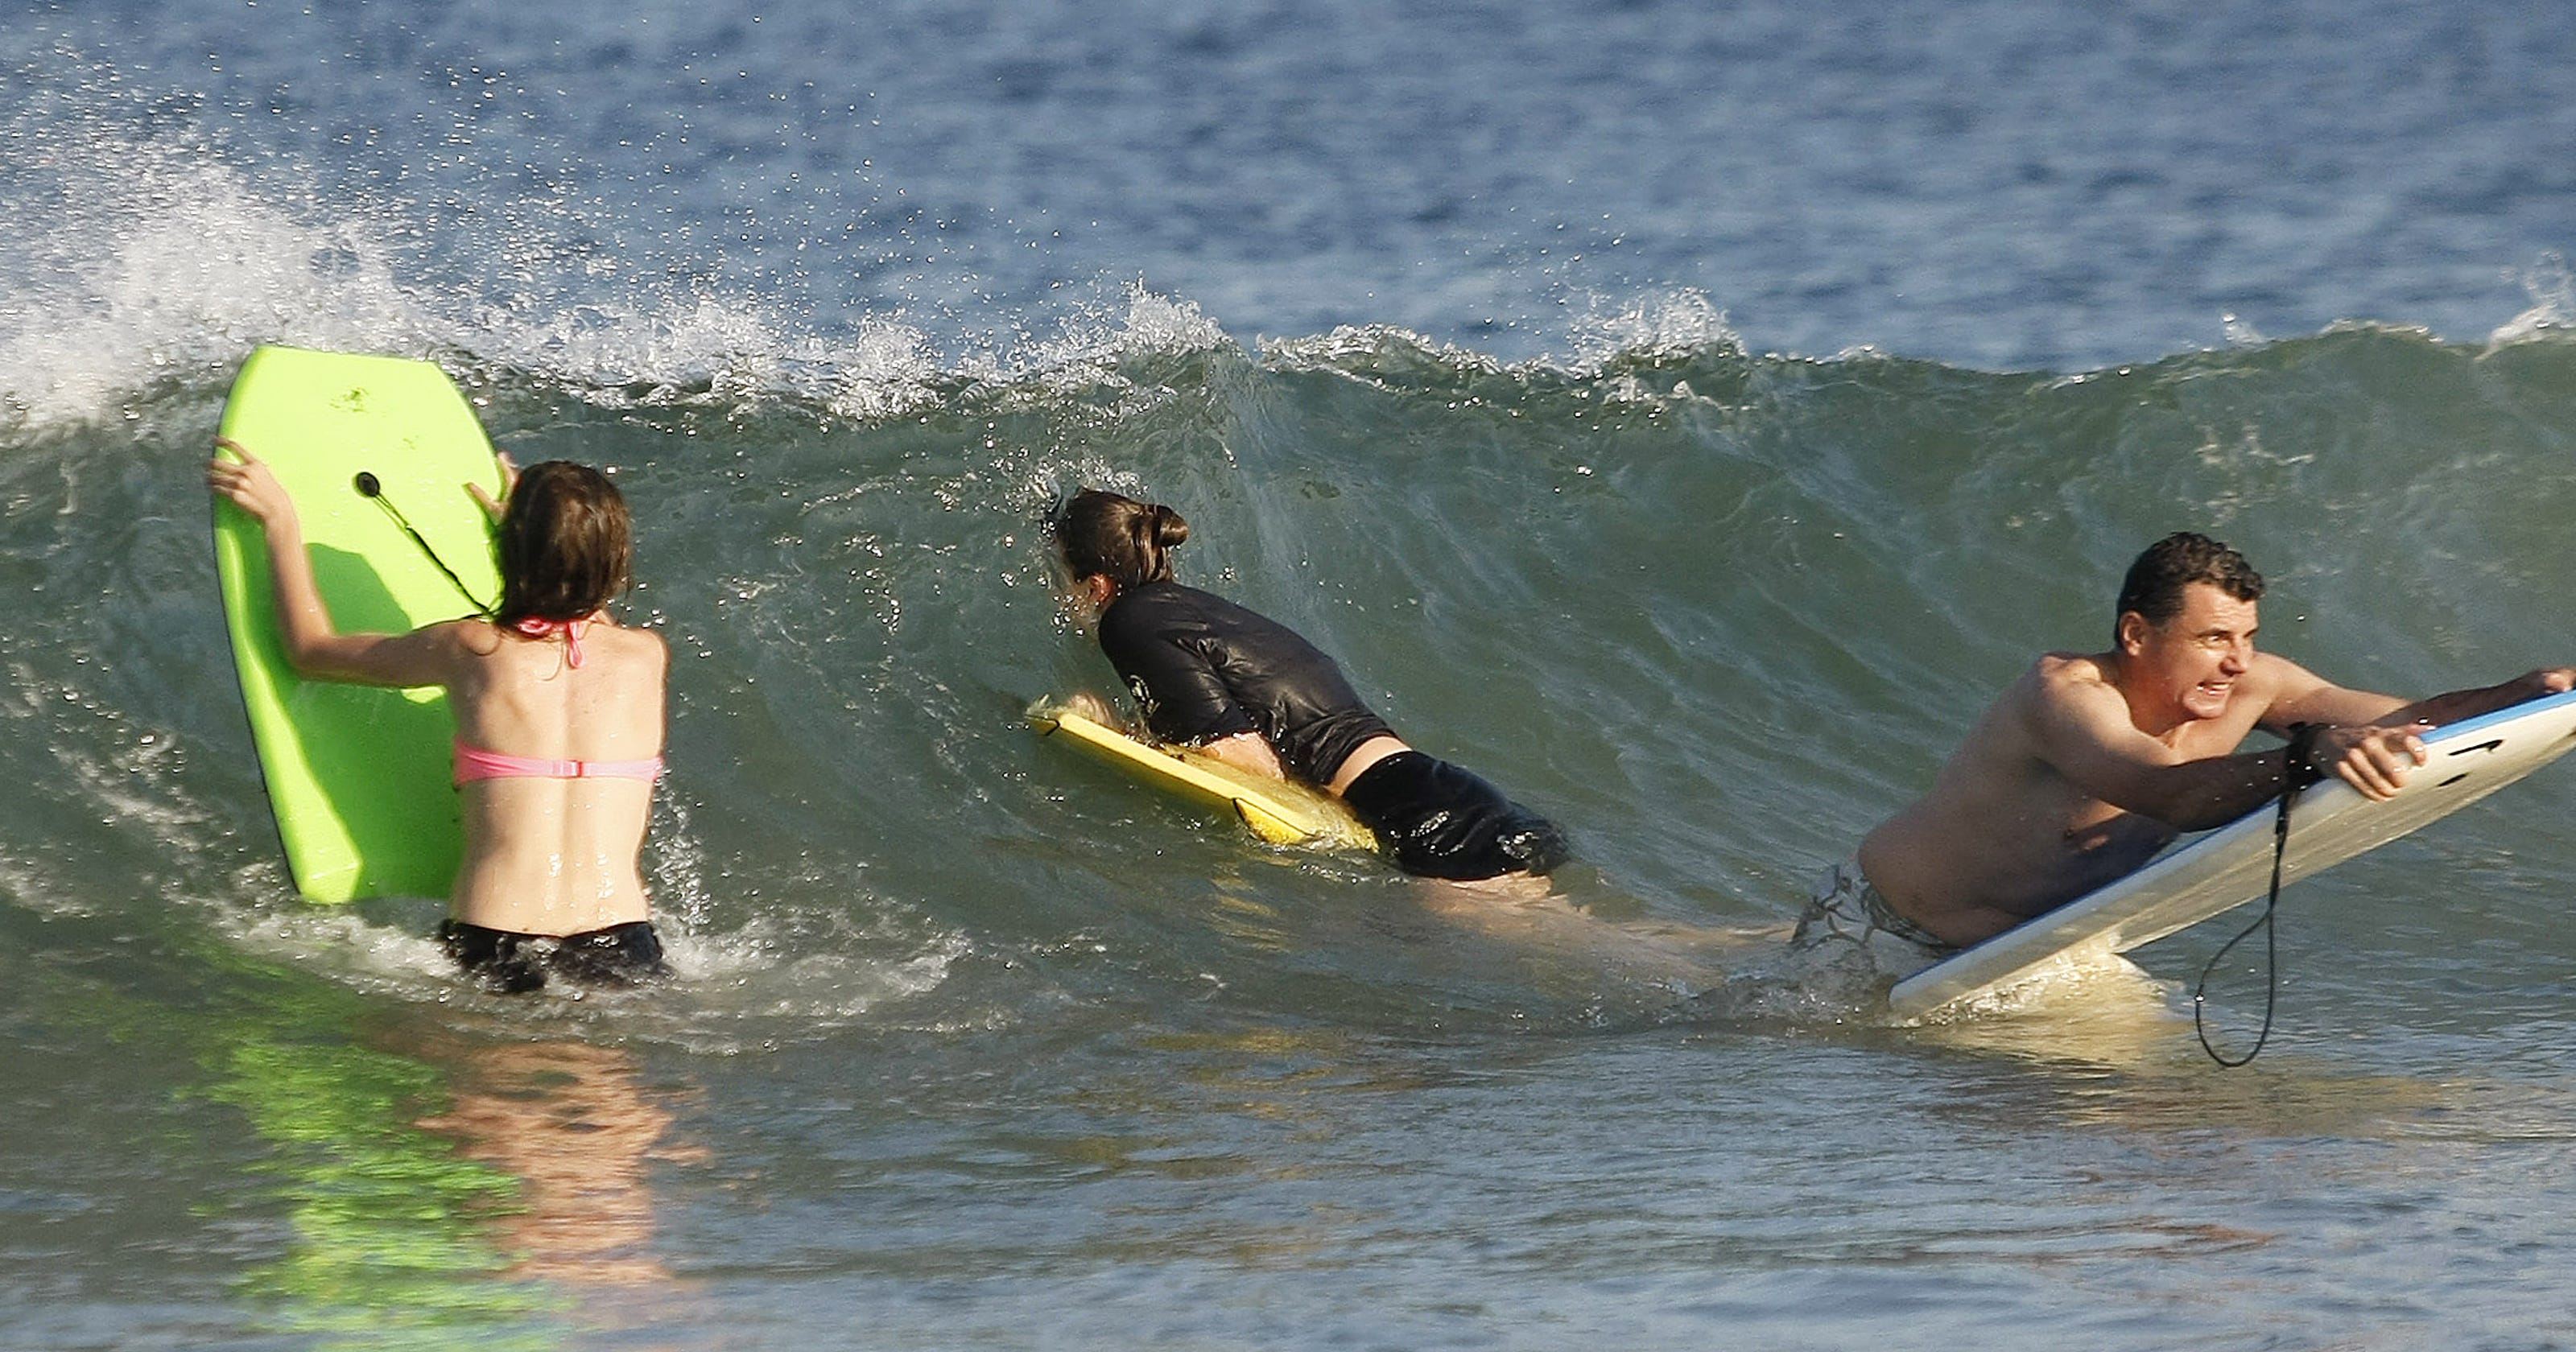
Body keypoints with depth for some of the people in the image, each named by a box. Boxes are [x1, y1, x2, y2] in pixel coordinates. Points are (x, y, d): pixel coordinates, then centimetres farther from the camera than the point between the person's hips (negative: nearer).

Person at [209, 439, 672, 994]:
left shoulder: (472, 651, -2)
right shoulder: (647, 657, 4)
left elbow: (311, 648, 16)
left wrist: (279, 519, 26)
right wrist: (541, 527, 48)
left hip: (489, 959, -1)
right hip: (622, 959, 1)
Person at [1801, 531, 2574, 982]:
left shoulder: (2246, 689, -12)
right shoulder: (2064, 694, -34)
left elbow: (2412, 724, -10)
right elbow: (2168, 794, -52)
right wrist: (2311, 758, -66)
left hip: (2020, 944, 7)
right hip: (1876, 936, -7)